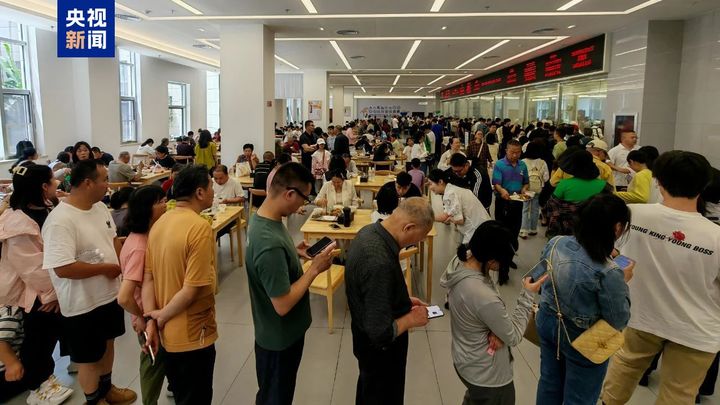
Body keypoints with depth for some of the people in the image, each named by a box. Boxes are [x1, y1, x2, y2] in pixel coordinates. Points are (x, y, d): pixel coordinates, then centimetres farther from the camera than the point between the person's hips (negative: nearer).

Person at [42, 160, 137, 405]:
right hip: (83, 305, -8)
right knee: (89, 357, 13)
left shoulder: (100, 207, 0)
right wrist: (105, 268, -20)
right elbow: (63, 268, -31)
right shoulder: (60, 221, -27)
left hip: (109, 293, 8)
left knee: (107, 343, 25)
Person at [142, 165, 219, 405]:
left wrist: (151, 321, -3)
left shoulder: (159, 223, 3)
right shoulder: (200, 227, -23)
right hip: (192, 334, -8)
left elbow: (148, 278, 2)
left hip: (167, 333, 8)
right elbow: (192, 290, -26)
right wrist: (161, 317, -12)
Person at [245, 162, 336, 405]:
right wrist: (315, 268, -24)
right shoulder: (270, 244, -35)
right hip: (279, 338, -9)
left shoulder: (262, 218, -5)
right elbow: (282, 305, -30)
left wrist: (295, 253, -1)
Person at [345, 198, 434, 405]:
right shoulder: (380, 263, -39)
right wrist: (411, 319, -19)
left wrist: (404, 300, 5)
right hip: (380, 349, -8)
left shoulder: (370, 231, -9)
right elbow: (380, 333, -35)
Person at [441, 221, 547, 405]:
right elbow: (514, 337, -20)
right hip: (486, 374, -7)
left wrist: (495, 330, -17)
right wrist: (527, 295, -15)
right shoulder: (484, 298, -40)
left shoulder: (458, 262, -16)